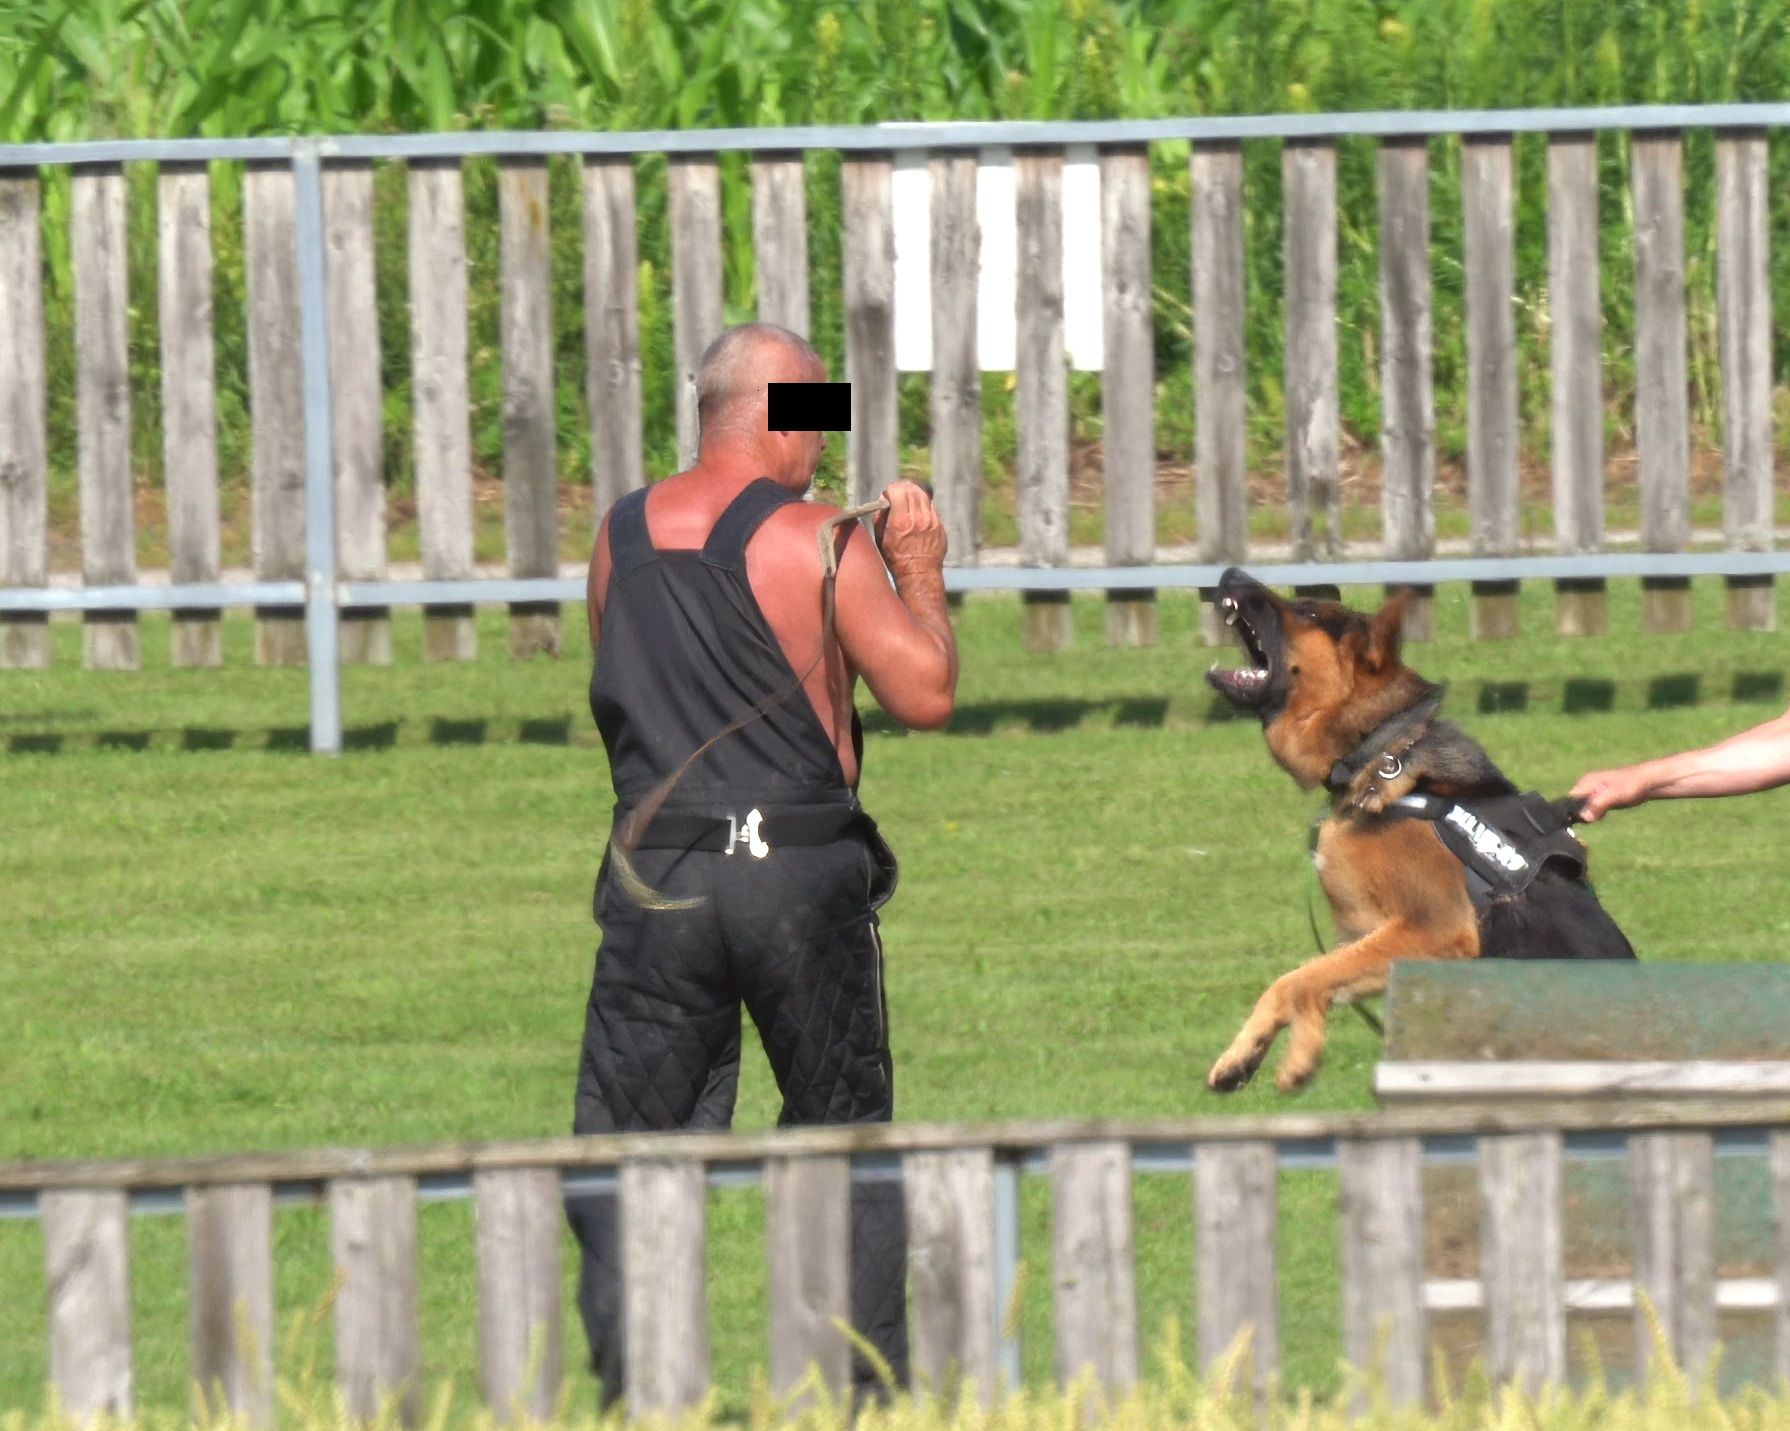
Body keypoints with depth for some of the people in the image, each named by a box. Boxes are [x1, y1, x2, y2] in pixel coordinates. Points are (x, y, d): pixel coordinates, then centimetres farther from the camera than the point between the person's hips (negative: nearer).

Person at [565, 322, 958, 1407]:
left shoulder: (622, 537, 7)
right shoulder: (818, 542, -7)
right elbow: (927, 695, -11)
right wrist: (921, 573, 6)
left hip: (656, 876, 2)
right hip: (801, 874, -2)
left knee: (629, 1146, 4)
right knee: (848, 1149, 11)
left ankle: (633, 1391, -6)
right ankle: (869, 1390, 11)